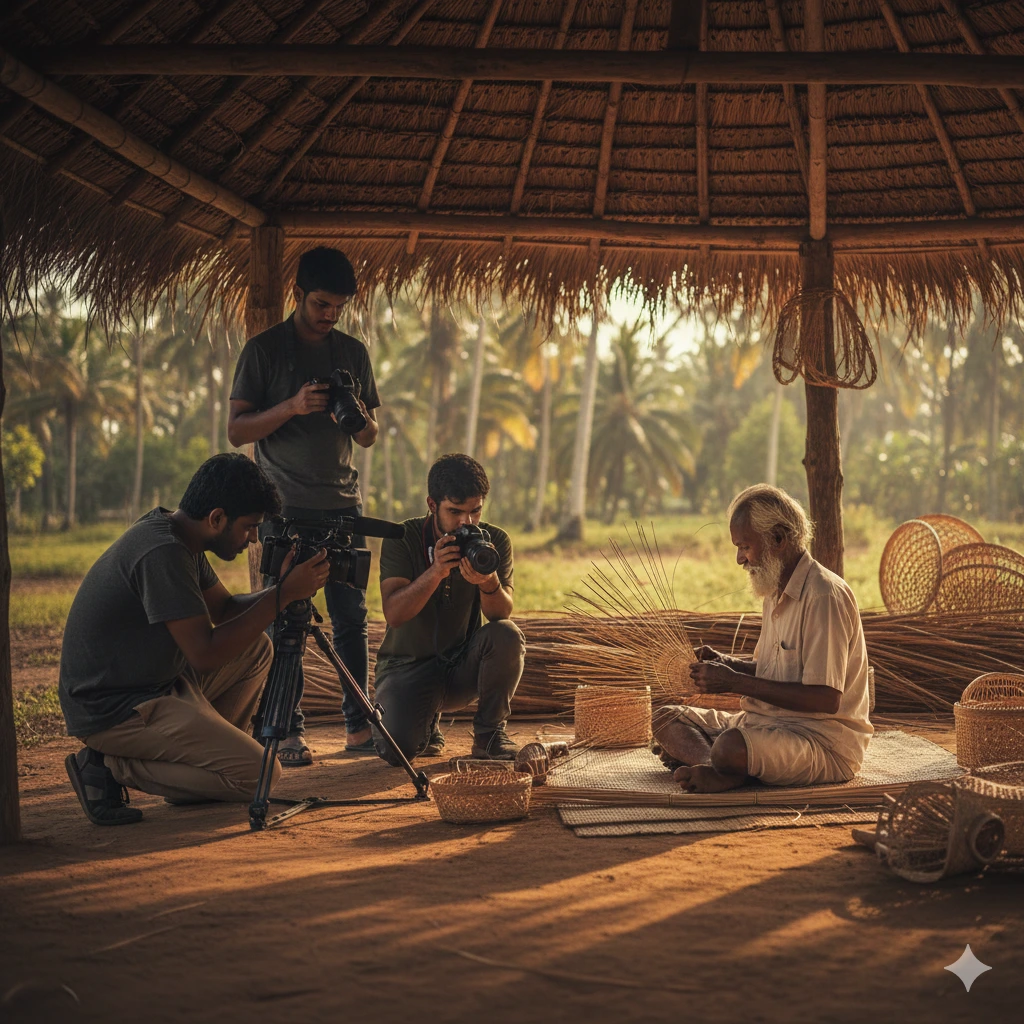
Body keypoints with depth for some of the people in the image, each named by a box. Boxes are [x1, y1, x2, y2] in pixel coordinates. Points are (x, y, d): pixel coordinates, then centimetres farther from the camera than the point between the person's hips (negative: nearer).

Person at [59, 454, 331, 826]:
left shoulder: (178, 538, 6)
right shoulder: (162, 553, -24)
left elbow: (223, 608, 17)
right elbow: (206, 653, -25)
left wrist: (288, 588, 0)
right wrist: (283, 595, -20)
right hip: (111, 711, -10)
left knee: (256, 649, 14)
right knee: (255, 773, -14)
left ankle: (206, 747, 15)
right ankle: (112, 768, -6)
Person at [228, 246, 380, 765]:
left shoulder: (353, 352, 13)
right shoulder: (263, 349, 1)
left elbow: (370, 438, 17)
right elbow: (236, 430, -3)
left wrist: (359, 416, -7)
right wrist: (292, 406, -18)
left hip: (342, 502, 4)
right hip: (285, 506, -3)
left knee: (351, 617, 2)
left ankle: (359, 724, 8)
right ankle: (288, 731, 1)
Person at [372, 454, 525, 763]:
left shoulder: (494, 541, -6)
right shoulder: (402, 540, -12)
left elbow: (502, 614, -17)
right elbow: (394, 614, -24)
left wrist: (488, 582, -39)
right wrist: (435, 572, -39)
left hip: (463, 667, 2)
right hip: (407, 665, -1)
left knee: (507, 636, -30)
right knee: (395, 748, -27)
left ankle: (489, 733, -7)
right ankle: (426, 724, 13)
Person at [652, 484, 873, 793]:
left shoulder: (825, 596, -18)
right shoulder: (776, 591, 13)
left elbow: (826, 698, -24)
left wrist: (735, 682, -20)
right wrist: (727, 664, 4)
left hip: (825, 741, -10)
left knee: (731, 749, -37)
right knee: (670, 721, 2)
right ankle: (715, 766, -23)